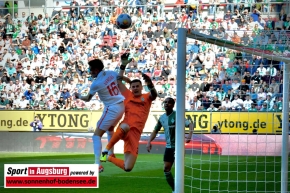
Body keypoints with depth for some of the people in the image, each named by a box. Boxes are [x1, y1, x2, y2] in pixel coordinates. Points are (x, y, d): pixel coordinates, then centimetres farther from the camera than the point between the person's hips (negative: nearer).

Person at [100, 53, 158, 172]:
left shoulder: (146, 98, 16)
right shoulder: (128, 95, 18)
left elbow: (154, 94, -6)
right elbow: (119, 81, 15)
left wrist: (149, 84, -28)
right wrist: (123, 65, 5)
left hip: (136, 133, 1)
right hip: (125, 128, -1)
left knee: (128, 168, -5)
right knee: (125, 126, -45)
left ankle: (109, 158, 27)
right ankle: (107, 150, -25)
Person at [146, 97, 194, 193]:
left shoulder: (177, 115, -12)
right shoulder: (162, 118, 6)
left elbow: (190, 124, -22)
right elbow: (155, 131, 18)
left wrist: (189, 135, -40)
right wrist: (149, 141, 5)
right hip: (169, 146, 7)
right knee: (166, 169, 6)